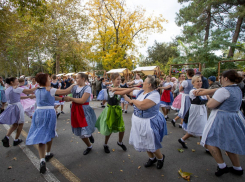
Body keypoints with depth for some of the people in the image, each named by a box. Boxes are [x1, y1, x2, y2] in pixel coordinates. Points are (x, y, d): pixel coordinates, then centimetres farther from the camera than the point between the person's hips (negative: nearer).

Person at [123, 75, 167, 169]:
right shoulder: (140, 91, 0)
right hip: (138, 121, 8)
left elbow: (142, 105, -35)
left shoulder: (155, 94, -25)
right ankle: (152, 158, 46)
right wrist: (116, 89, 14)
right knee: (144, 142, 21)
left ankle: (160, 158, 41)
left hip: (148, 123, -8)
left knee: (151, 144, 9)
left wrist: (132, 101, -16)